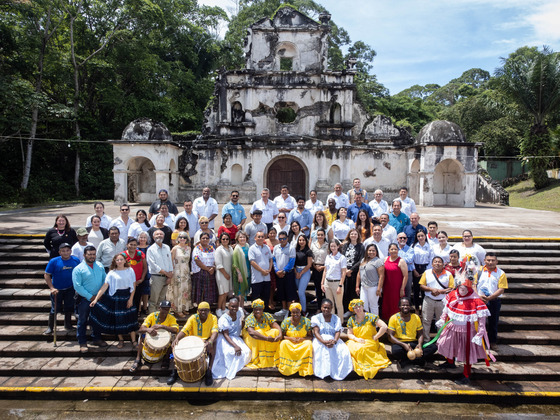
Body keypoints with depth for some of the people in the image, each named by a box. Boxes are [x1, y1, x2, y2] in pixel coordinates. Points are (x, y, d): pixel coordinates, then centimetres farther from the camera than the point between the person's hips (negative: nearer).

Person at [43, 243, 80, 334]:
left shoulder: (76, 260, -9)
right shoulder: (53, 261, -15)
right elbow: (47, 275, -10)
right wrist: (52, 288, -16)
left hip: (70, 289, 2)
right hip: (57, 290, -2)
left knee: (69, 308, 15)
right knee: (55, 309, 5)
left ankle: (68, 325, 33)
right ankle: (50, 327, 22)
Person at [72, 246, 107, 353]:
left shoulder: (100, 265, 3)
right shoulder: (78, 269, -11)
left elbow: (105, 279, 6)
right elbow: (77, 286, -14)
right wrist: (90, 297, -15)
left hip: (98, 298, 4)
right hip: (84, 299, -4)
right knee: (82, 321, 7)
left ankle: (97, 339, 32)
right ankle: (82, 343, 19)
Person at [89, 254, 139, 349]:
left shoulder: (130, 270, -1)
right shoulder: (112, 273, -4)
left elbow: (133, 286, -1)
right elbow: (104, 287, -11)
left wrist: (131, 299, -7)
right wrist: (96, 299, -18)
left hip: (127, 296, 0)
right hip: (116, 297, 0)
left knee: (131, 318, 2)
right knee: (117, 319, 6)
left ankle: (134, 341, 12)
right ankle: (121, 340, 24)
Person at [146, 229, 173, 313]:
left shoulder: (167, 248, 12)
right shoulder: (151, 249, -5)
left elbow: (170, 262, 10)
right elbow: (153, 265, -11)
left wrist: (170, 277, -1)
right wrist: (166, 273, -9)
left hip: (166, 278, 5)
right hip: (156, 277, -5)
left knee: (162, 300, 14)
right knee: (153, 300, -3)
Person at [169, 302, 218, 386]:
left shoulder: (213, 318, -11)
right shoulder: (193, 318, -7)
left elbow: (215, 332, -27)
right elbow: (184, 331, -18)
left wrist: (210, 341, -50)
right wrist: (176, 338, -41)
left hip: (206, 343, -2)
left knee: (213, 343, -35)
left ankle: (209, 371, -29)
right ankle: (175, 371, -9)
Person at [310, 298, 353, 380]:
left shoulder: (336, 319, 15)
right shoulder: (316, 318, 8)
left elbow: (338, 332, 1)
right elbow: (316, 332, -5)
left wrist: (334, 341, -22)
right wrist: (324, 341, -25)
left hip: (333, 339, 2)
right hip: (320, 340, -2)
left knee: (344, 350, -27)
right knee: (321, 350, -37)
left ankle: (337, 372, -18)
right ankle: (323, 372, -27)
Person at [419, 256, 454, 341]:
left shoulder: (448, 274, -1)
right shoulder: (427, 273, 2)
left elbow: (452, 288, -6)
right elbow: (421, 286, -2)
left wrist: (440, 291, -18)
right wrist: (431, 289, -17)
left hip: (442, 302, -1)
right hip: (428, 301, 1)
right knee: (426, 321, 6)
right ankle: (425, 340, 17)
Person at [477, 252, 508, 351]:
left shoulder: (501, 273, -3)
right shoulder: (479, 270, 0)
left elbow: (501, 289, -9)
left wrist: (489, 298, -19)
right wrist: (478, 296, -16)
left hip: (494, 301, 0)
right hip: (479, 300, 1)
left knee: (493, 322, 11)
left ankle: (493, 342, 28)